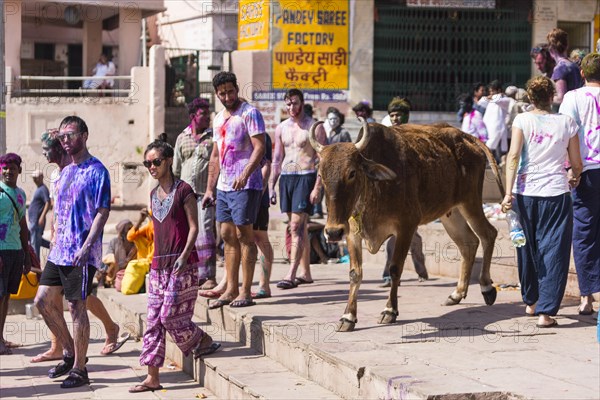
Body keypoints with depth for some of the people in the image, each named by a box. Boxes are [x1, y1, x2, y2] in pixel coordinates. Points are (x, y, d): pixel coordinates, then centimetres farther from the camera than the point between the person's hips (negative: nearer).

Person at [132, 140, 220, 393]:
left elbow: (193, 227, -9)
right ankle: (152, 377, 4)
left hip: (182, 265, -7)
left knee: (170, 316, -10)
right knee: (154, 320, 2)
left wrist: (184, 255, -19)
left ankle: (204, 341, 17)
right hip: (158, 265, 7)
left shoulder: (183, 190, -5)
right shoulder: (154, 195, 15)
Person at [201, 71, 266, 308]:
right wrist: (209, 189, 18)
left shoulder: (249, 113, -7)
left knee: (244, 235, -6)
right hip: (223, 186, 8)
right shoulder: (218, 119, 18)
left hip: (245, 185, -8)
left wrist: (245, 174, -29)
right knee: (227, 235, 9)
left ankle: (245, 292, -2)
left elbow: (259, 147, -16)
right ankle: (231, 289, 14)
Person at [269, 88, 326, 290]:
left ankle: (291, 275, -20)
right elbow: (277, 160, 17)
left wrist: (317, 187, -14)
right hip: (286, 178, 6)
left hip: (306, 177, -6)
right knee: (300, 227, 11)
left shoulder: (314, 127, -3)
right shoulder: (281, 128, 13)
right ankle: (305, 272, 17)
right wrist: (271, 186, 10)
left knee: (296, 226, -14)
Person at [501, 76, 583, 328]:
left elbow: (513, 157, -10)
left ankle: (531, 302, 33)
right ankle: (546, 312, -7)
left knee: (528, 248, 18)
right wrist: (574, 178, 28)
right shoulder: (567, 123, 2)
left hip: (525, 193, 1)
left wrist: (508, 192, -12)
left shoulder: (522, 120, 0)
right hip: (556, 194, -1)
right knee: (554, 252, 1)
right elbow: (576, 165, 6)